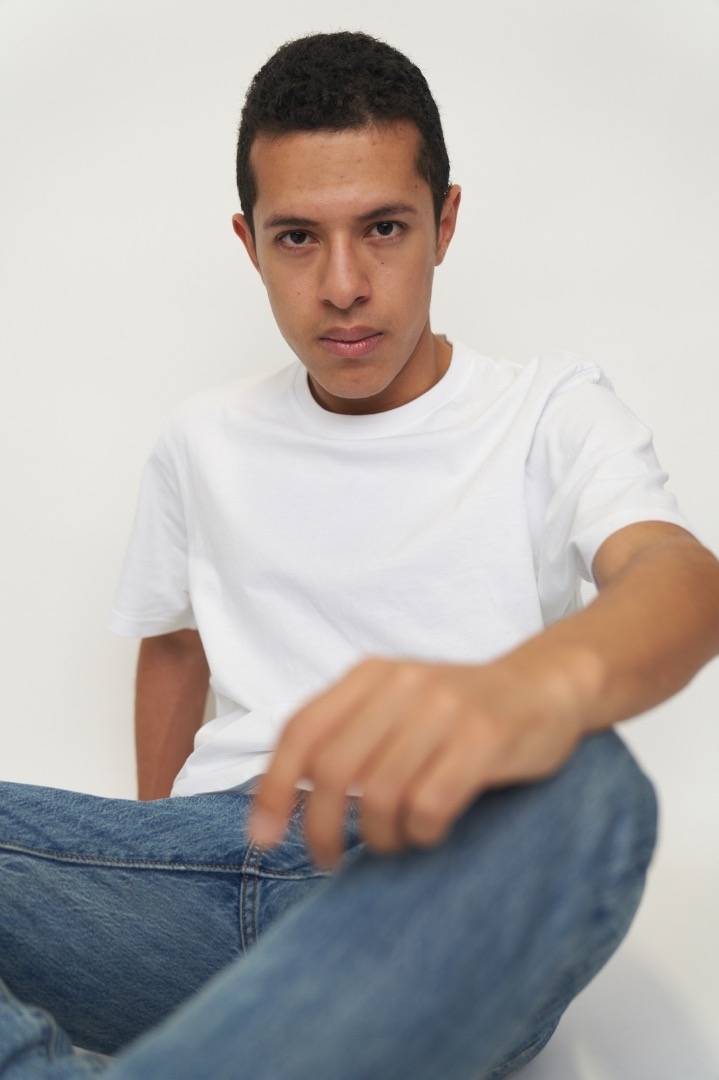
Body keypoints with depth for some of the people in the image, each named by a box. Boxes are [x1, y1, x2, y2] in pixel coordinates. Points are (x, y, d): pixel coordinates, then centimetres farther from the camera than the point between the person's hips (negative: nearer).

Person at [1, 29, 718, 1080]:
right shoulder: (203, 444, 18)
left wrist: (543, 679, -39)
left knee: (578, 784, -39)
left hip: (437, 876, -2)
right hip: (215, 859, 3)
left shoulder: (551, 412, 6)